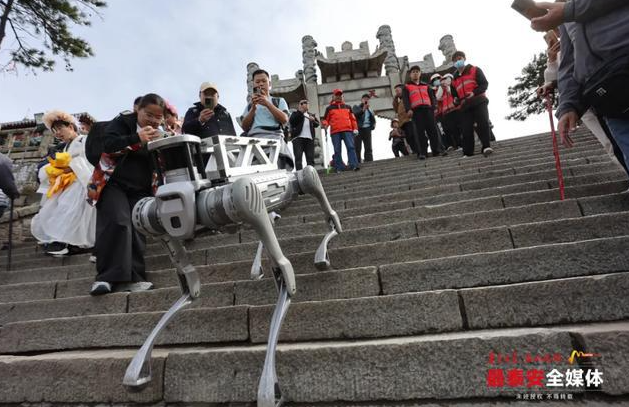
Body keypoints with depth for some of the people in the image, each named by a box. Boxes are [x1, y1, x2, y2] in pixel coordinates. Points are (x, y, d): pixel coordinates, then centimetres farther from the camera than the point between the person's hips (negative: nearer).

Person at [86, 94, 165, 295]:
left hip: (141, 191, 4)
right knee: (117, 224, -20)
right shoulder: (123, 122, 2)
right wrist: (137, 138, -25)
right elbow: (108, 143, -14)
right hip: (113, 184, -3)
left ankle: (132, 278, -5)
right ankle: (107, 277, -16)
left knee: (137, 230, -7)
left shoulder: (160, 133, 13)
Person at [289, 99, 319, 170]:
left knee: (310, 158, -2)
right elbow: (291, 121, -3)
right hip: (298, 137, -4)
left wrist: (313, 120, -5)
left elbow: (317, 124, 17)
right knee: (298, 157, -12)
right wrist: (300, 112, -8)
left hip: (309, 138, 4)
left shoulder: (311, 115, 28)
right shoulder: (295, 113, 16)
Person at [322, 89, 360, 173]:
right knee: (337, 150, -2)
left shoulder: (347, 107, 22)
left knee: (351, 147, -12)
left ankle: (354, 165, -15)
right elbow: (325, 119, 15)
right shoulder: (329, 108, 18)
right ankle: (339, 168, 0)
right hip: (335, 132, 0)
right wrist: (325, 124, -7)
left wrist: (355, 128, 9)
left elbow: (352, 118, 20)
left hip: (347, 130, 1)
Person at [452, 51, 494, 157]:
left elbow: (485, 84, -1)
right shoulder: (455, 78, 23)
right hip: (465, 106, 4)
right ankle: (468, 153, -4)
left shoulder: (475, 70, 10)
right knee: (466, 129, -5)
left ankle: (486, 147, -19)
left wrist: (474, 93, -19)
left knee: (483, 123, -21)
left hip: (479, 102, -4)